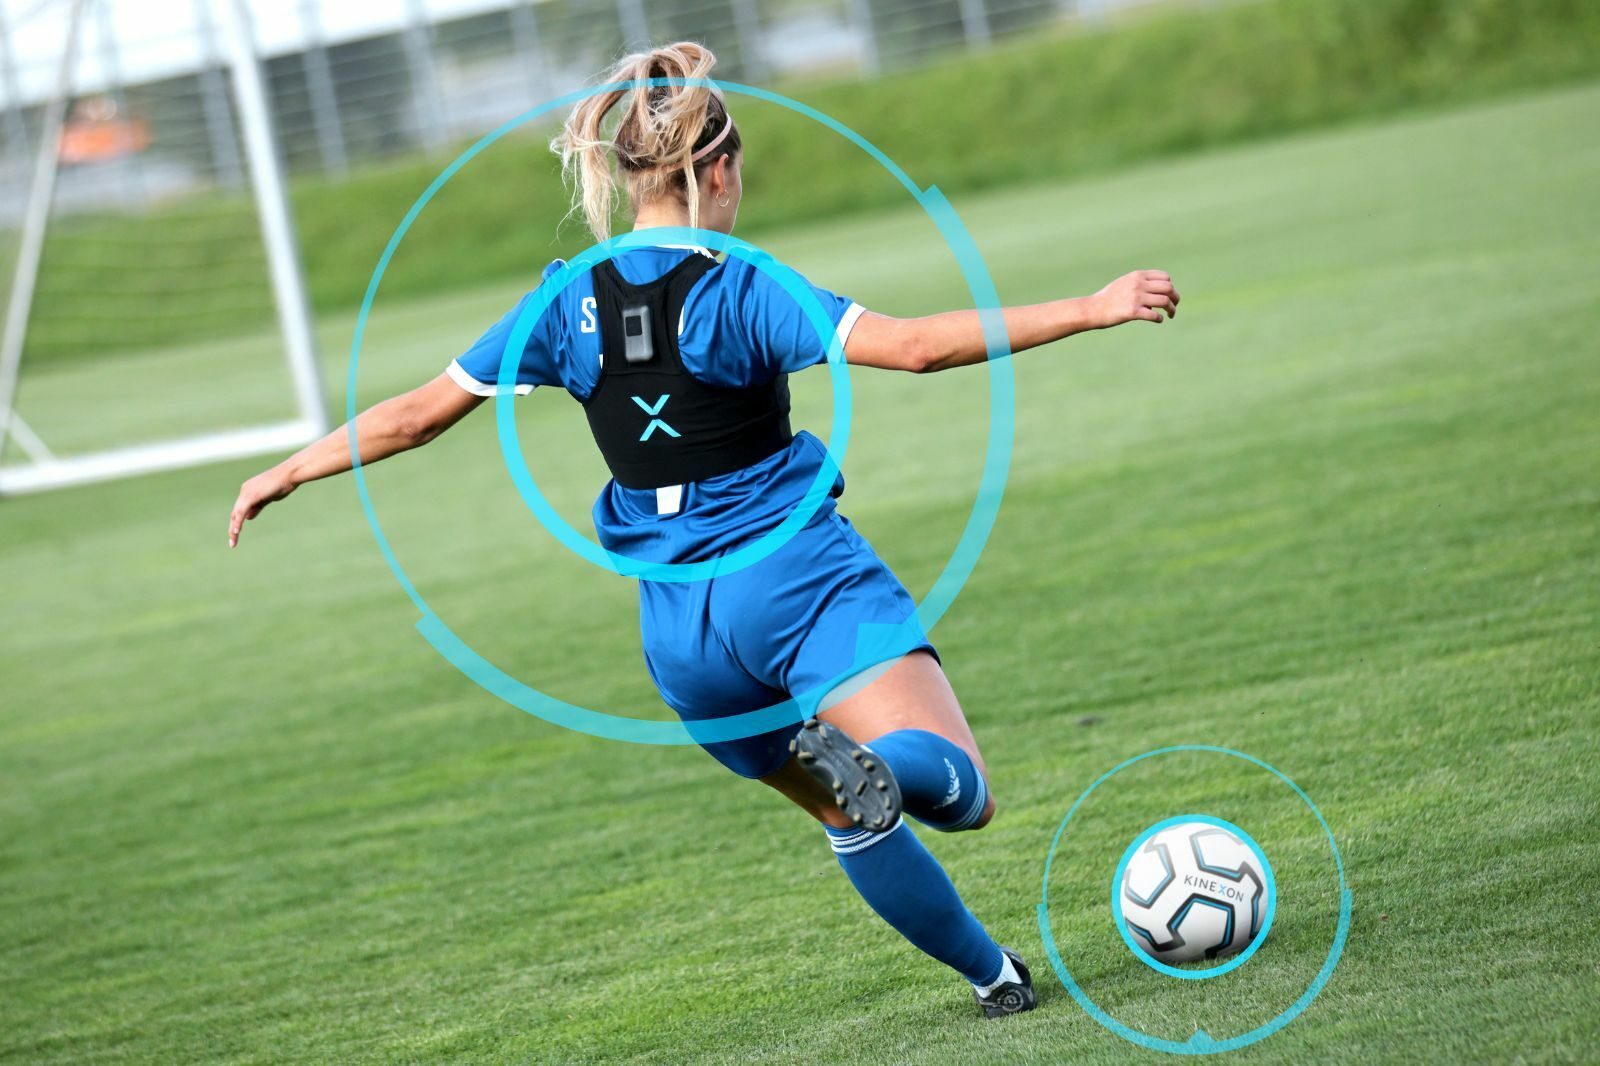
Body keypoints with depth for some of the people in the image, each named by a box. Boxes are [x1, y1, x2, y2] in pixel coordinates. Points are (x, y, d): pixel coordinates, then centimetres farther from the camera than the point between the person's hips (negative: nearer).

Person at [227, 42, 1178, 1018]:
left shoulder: (569, 306, 4)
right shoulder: (741, 293, -9)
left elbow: (419, 414, 8)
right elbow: (912, 345, -20)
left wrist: (285, 475, 22)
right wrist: (1089, 311, -19)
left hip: (681, 626, 5)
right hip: (803, 573, -5)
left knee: (858, 818, 22)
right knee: (959, 791, -15)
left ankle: (993, 974, 21)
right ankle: (864, 758, -45)